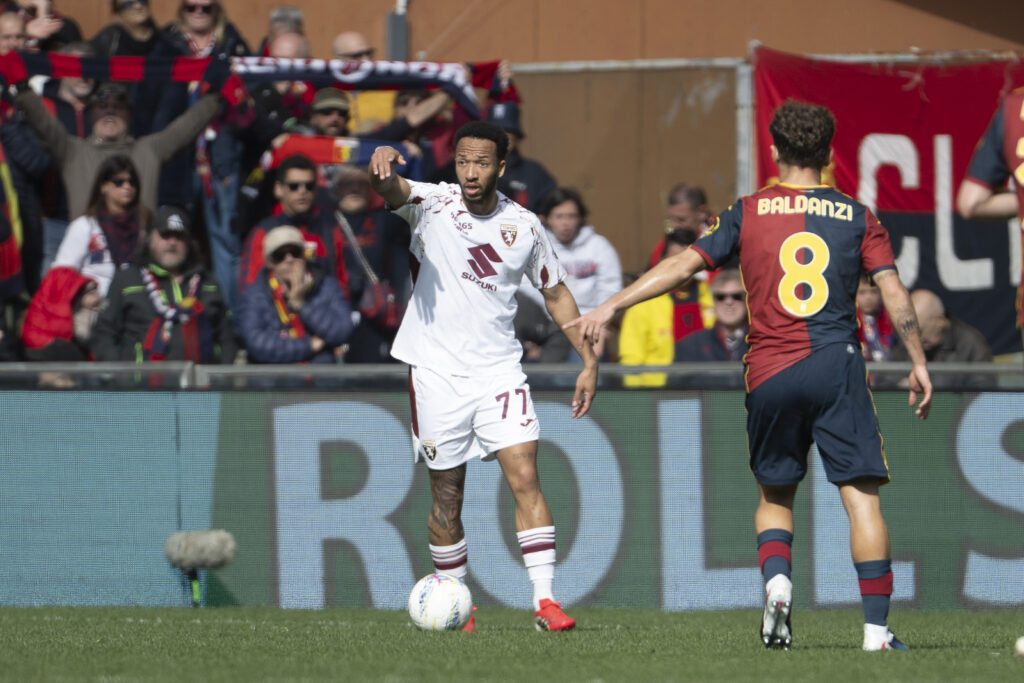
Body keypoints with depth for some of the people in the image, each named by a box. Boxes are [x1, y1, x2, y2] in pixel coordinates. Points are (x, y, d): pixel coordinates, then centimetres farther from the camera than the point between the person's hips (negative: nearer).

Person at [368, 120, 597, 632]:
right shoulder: (433, 204, -5)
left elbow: (556, 292, 16)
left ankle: (545, 600, -15)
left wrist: (588, 360, 11)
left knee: (525, 478, -13)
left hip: (499, 372, 1)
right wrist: (382, 164, -51)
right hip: (437, 373, -1)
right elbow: (390, 189, -26)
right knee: (446, 499, 6)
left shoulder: (524, 226, 3)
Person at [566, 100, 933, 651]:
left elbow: (685, 264, 3)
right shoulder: (857, 218, 7)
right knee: (861, 495, -3)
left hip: (769, 375, 1)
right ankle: (876, 628, -12)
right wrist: (918, 363, 6)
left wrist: (612, 305, 5)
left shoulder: (748, 213, 7)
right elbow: (894, 292, 1)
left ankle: (776, 579, -8)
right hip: (837, 366, -1)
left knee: (774, 495, 19)